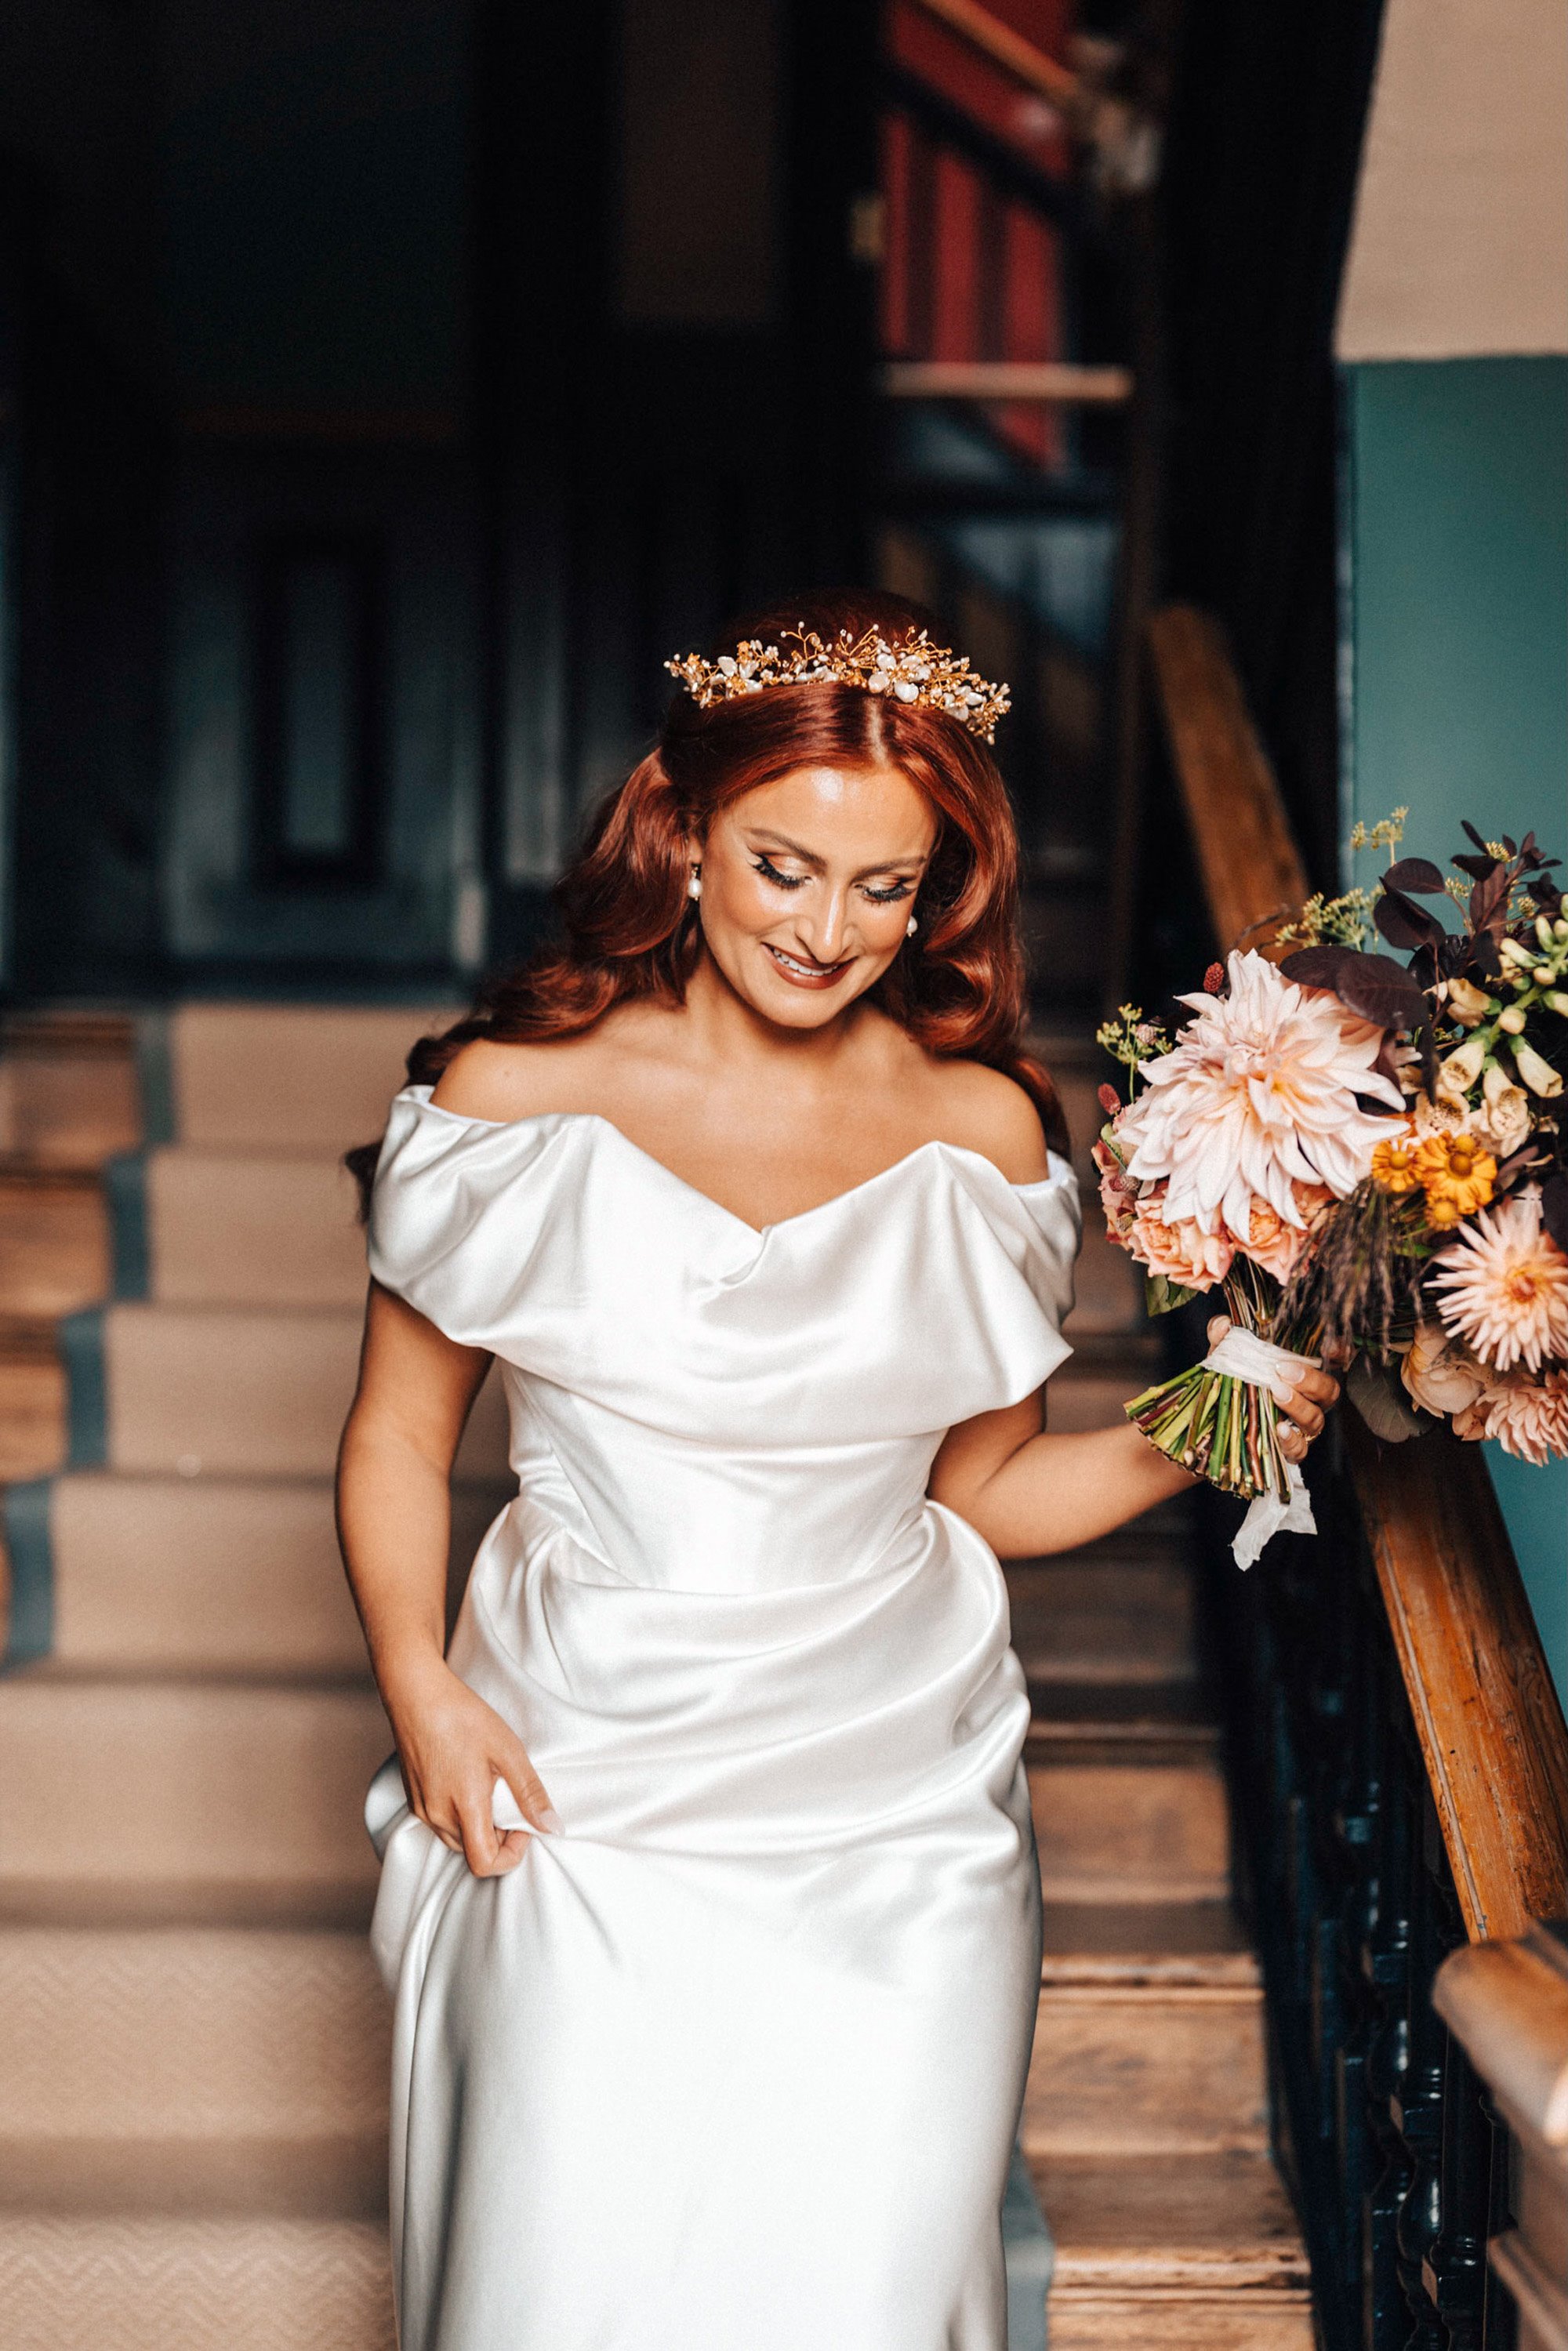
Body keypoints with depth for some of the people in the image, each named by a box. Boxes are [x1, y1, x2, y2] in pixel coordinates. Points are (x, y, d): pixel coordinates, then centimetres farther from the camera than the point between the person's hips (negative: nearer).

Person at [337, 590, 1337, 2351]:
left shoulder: (982, 1134, 2)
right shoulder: (517, 1096, -4)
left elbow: (980, 1487, 9)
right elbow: (401, 1430, 3)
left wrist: (1188, 1443, -6)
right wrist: (420, 1684, -9)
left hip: (893, 1814, 2)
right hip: (585, 1800, -1)